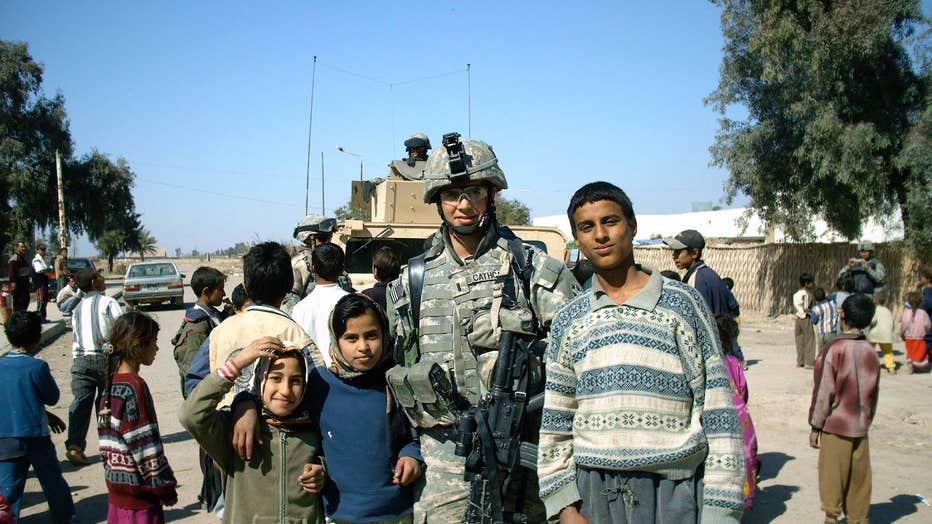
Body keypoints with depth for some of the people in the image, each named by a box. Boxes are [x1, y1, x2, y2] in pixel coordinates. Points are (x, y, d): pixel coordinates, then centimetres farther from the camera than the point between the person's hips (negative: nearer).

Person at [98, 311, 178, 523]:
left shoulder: (111, 384, 6)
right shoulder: (135, 386, -19)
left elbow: (107, 438, 12)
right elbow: (146, 445, -19)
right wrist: (166, 488, -12)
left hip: (116, 486, 8)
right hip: (138, 493, -8)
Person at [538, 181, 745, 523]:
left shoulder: (681, 303, -1)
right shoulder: (569, 320, 8)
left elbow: (717, 410, -3)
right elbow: (556, 422, 9)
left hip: (674, 491, -2)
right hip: (593, 491, 3)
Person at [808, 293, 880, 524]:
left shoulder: (833, 350, -15)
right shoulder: (870, 352, 1)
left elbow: (823, 392, -12)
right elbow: (874, 393, 10)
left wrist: (815, 427, -4)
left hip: (836, 425, -5)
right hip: (861, 427, 5)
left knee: (832, 474, 6)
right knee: (859, 476, 12)